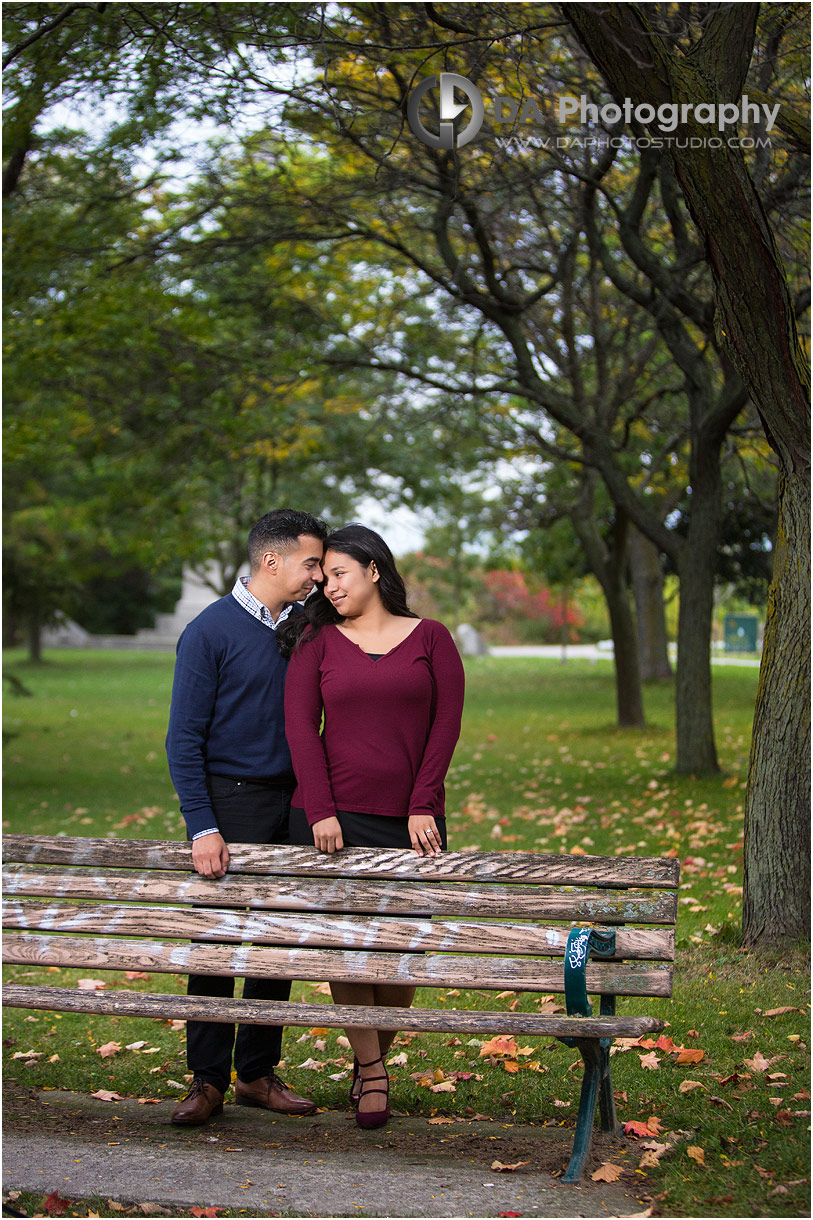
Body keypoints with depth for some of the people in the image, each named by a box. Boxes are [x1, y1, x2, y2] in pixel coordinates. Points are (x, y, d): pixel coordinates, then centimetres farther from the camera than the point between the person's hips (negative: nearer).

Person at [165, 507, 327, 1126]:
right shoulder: (210, 631, -8)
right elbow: (185, 738, -9)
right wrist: (202, 828, -17)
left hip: (292, 805, 5)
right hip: (231, 801, -5)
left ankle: (258, 1073, 19)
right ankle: (208, 1079, 10)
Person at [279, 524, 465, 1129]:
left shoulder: (430, 638, 8)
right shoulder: (317, 642, 8)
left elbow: (447, 723, 3)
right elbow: (300, 726, 0)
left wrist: (423, 806, -6)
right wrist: (320, 810, -10)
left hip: (410, 822, 0)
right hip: (332, 816, 0)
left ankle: (375, 1058, 22)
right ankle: (371, 1071, 11)